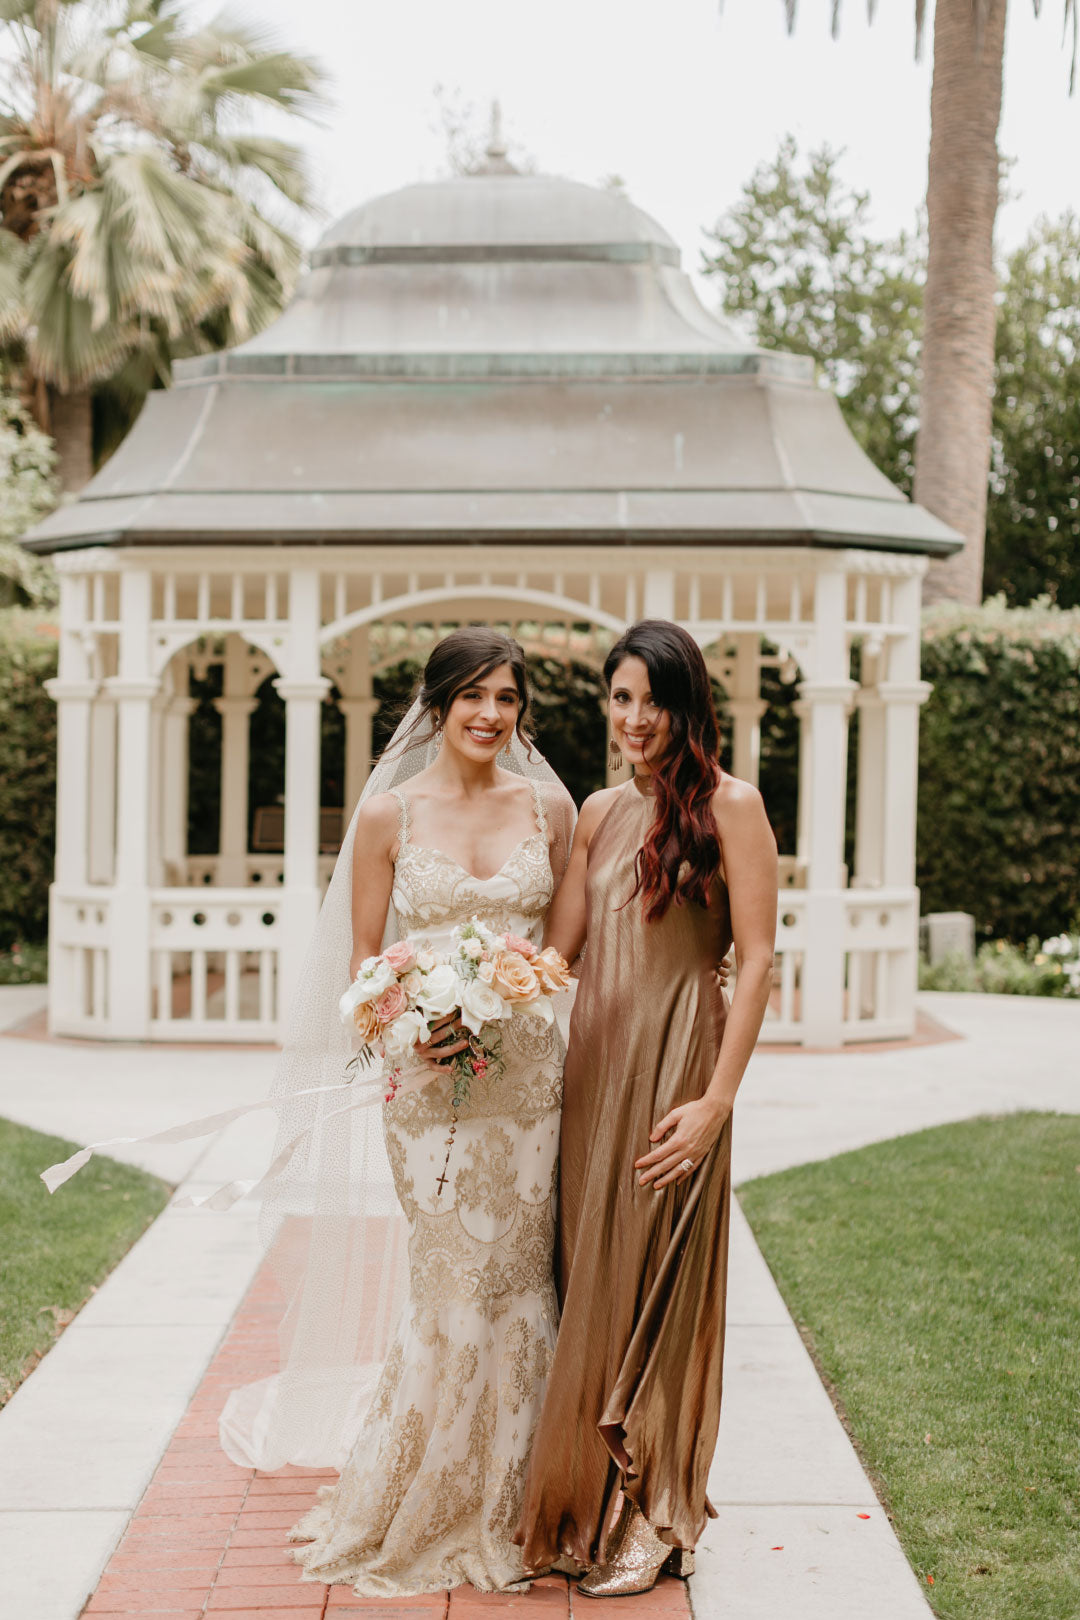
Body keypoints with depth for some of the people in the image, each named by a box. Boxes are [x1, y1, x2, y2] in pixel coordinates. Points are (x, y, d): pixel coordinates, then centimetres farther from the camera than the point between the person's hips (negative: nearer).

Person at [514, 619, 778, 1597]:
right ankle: (583, 1506, 21)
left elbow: (756, 960, -10)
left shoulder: (729, 807, -5)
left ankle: (650, 1524, 12)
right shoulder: (599, 812, 13)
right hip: (590, 1067, 6)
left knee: (654, 1288, -1)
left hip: (674, 1073, -6)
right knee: (586, 1284, 9)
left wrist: (717, 1099, -15)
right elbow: (560, 944, 10)